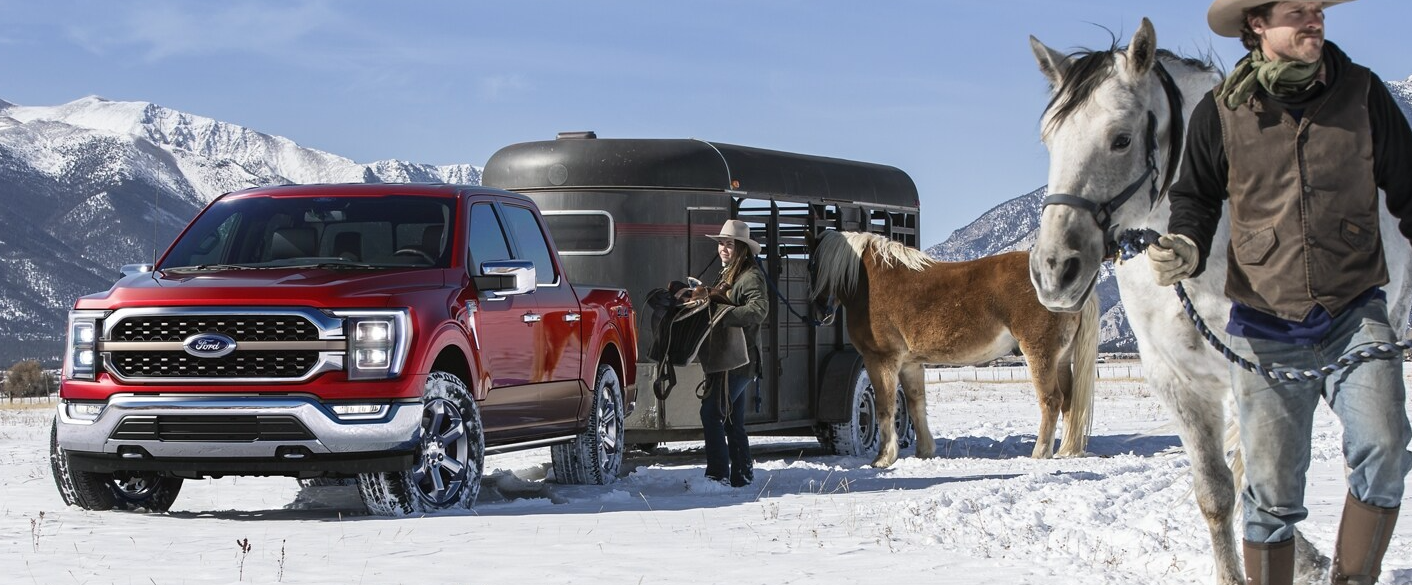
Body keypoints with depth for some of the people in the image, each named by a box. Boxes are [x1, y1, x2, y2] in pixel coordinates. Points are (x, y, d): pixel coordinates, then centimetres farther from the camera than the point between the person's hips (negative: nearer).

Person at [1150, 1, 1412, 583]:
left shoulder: (1362, 92, 2)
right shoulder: (1221, 111, 0)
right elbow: (1196, 196, 10)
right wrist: (1185, 246, -10)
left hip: (1356, 312, 0)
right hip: (1266, 328, 0)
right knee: (1272, 493, 4)